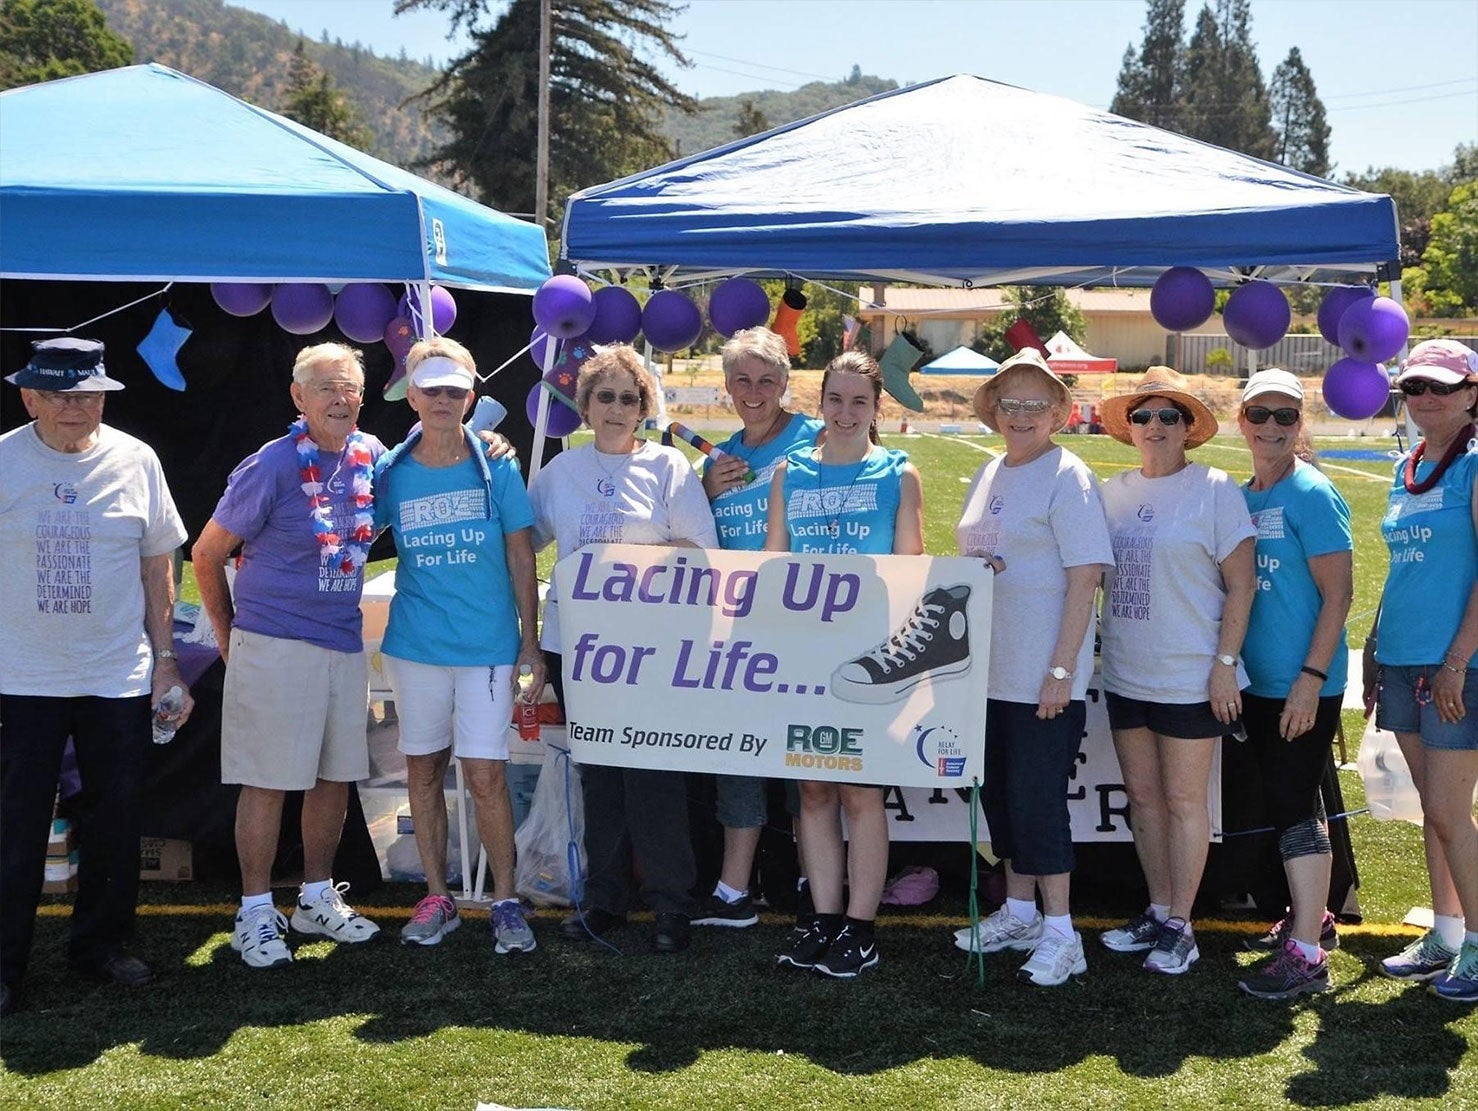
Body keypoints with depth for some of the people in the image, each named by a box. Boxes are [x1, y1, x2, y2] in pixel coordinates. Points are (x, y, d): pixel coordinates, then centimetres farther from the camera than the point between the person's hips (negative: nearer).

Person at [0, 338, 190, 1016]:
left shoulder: (135, 461, 1)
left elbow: (158, 565, 7)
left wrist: (165, 660, 6)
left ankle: (100, 946, 26)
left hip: (119, 676, 2)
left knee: (115, 822, 10)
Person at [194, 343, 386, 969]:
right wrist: (228, 633, 3)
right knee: (268, 782, 0)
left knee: (337, 775, 13)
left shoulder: (369, 455, 4)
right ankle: (256, 913, 12)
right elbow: (207, 554, -5)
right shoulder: (272, 466, -13)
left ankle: (317, 897, 29)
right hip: (274, 648, -6)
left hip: (345, 646, 6)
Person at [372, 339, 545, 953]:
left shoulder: (497, 468, -1)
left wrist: (530, 643, 1)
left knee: (485, 776, -5)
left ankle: (506, 901, 8)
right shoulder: (389, 471, 2)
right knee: (424, 770, 9)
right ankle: (437, 898, 21)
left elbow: (520, 558, 2)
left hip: (488, 647, -2)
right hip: (415, 645, 2)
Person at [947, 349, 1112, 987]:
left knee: (1038, 799, -5)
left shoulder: (1067, 478, -9)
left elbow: (1085, 579, -15)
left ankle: (1060, 934, 5)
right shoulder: (989, 475, 14)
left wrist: (1061, 671, -18)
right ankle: (1018, 913, 28)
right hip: (989, 672, 8)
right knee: (1000, 795, 14)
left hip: (1044, 678, -7)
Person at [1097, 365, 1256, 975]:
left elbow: (1241, 584, -9)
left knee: (1183, 800, 2)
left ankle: (1180, 926, 12)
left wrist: (1225, 663, -13)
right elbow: (1091, 572, 14)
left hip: (1190, 676, -5)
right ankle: (1157, 912, 25)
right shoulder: (1114, 491, 7)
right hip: (1126, 673, 5)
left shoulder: (1214, 489, -7)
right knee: (1142, 797, 12)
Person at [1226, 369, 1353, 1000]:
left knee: (1294, 808, -7)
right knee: (1285, 803, 17)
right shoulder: (1240, 498, 10)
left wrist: (1311, 678, -20)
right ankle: (1311, 917, 33)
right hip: (1257, 682, 8)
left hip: (1302, 686, -8)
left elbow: (1338, 594, -15)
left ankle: (1306, 955, -2)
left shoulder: (1312, 494, -12)